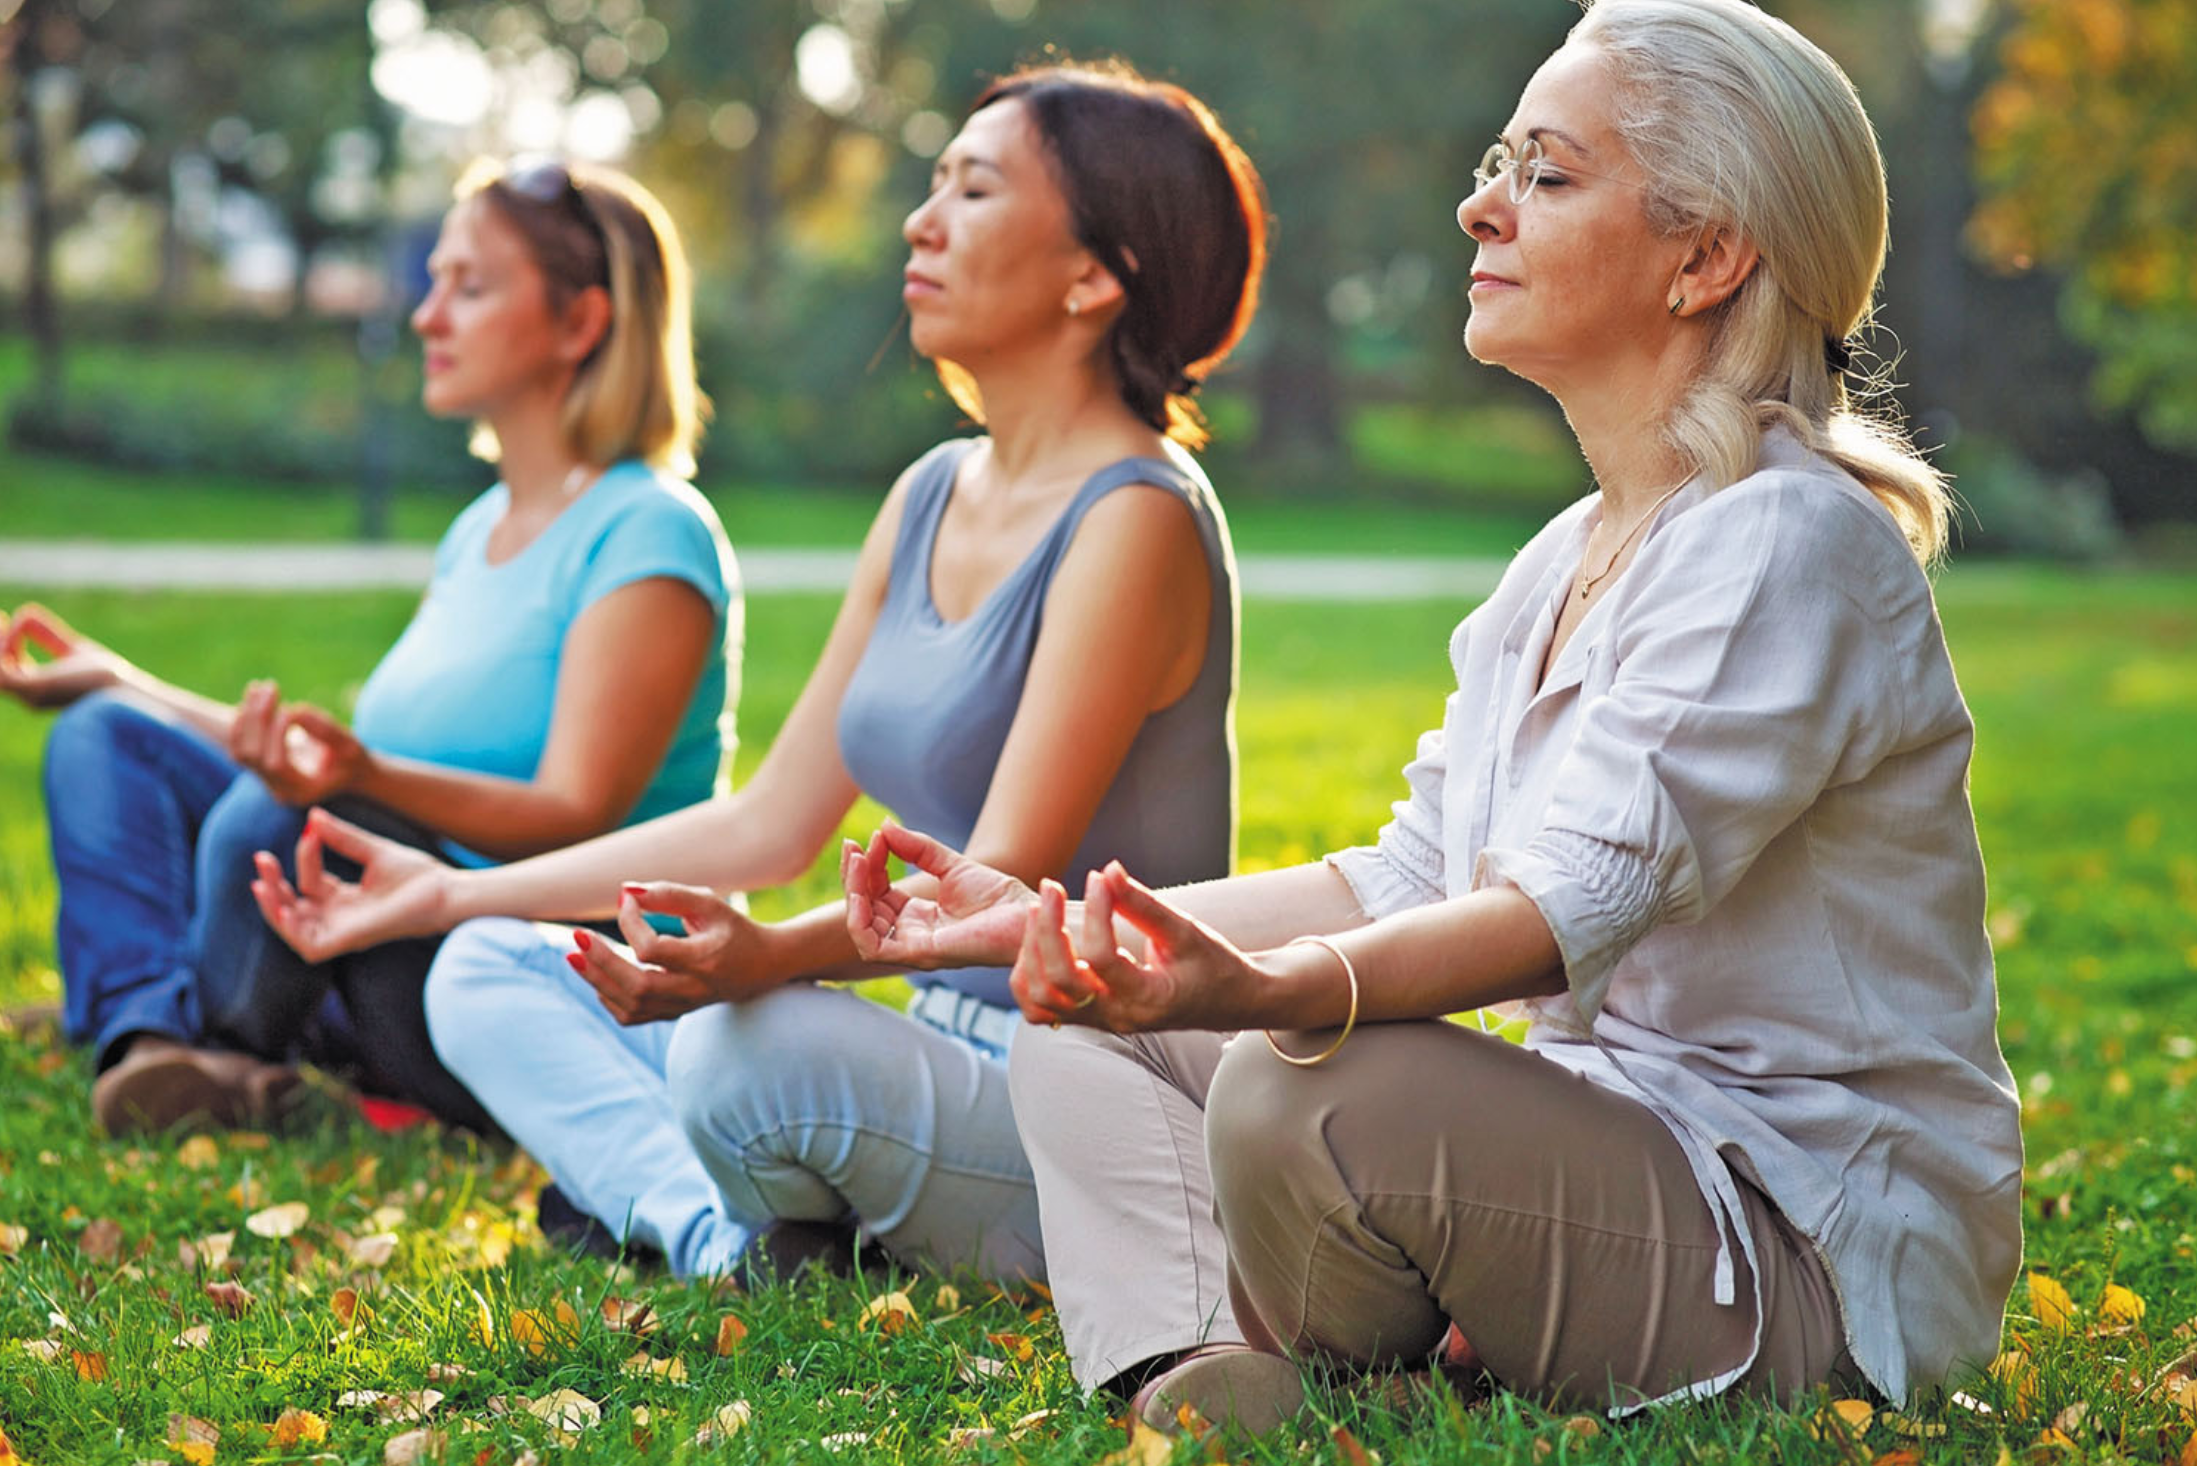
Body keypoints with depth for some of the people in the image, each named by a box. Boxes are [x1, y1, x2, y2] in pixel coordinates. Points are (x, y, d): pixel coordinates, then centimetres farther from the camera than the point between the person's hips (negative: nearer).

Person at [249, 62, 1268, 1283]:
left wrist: (769, 957, -43)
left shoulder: (1134, 520, -15)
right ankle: (721, 1235, -18)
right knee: (488, 970, 5)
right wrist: (449, 892, 14)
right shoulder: (932, 497, 11)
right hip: (942, 1049, 9)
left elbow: (1002, 883, -24)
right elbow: (769, 824, 14)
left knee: (755, 1046, -37)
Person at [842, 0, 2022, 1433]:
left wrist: (1266, 989, -47)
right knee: (1085, 1039, 5)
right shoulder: (1564, 564, 13)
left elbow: (1577, 899, -30)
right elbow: (1406, 883, 14)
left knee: (1314, 1097, -32)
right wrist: (1054, 923, 9)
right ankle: (1192, 1376, -19)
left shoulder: (1790, 541, -17)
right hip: (1611, 1143, 9)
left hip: (1822, 1247, -9)